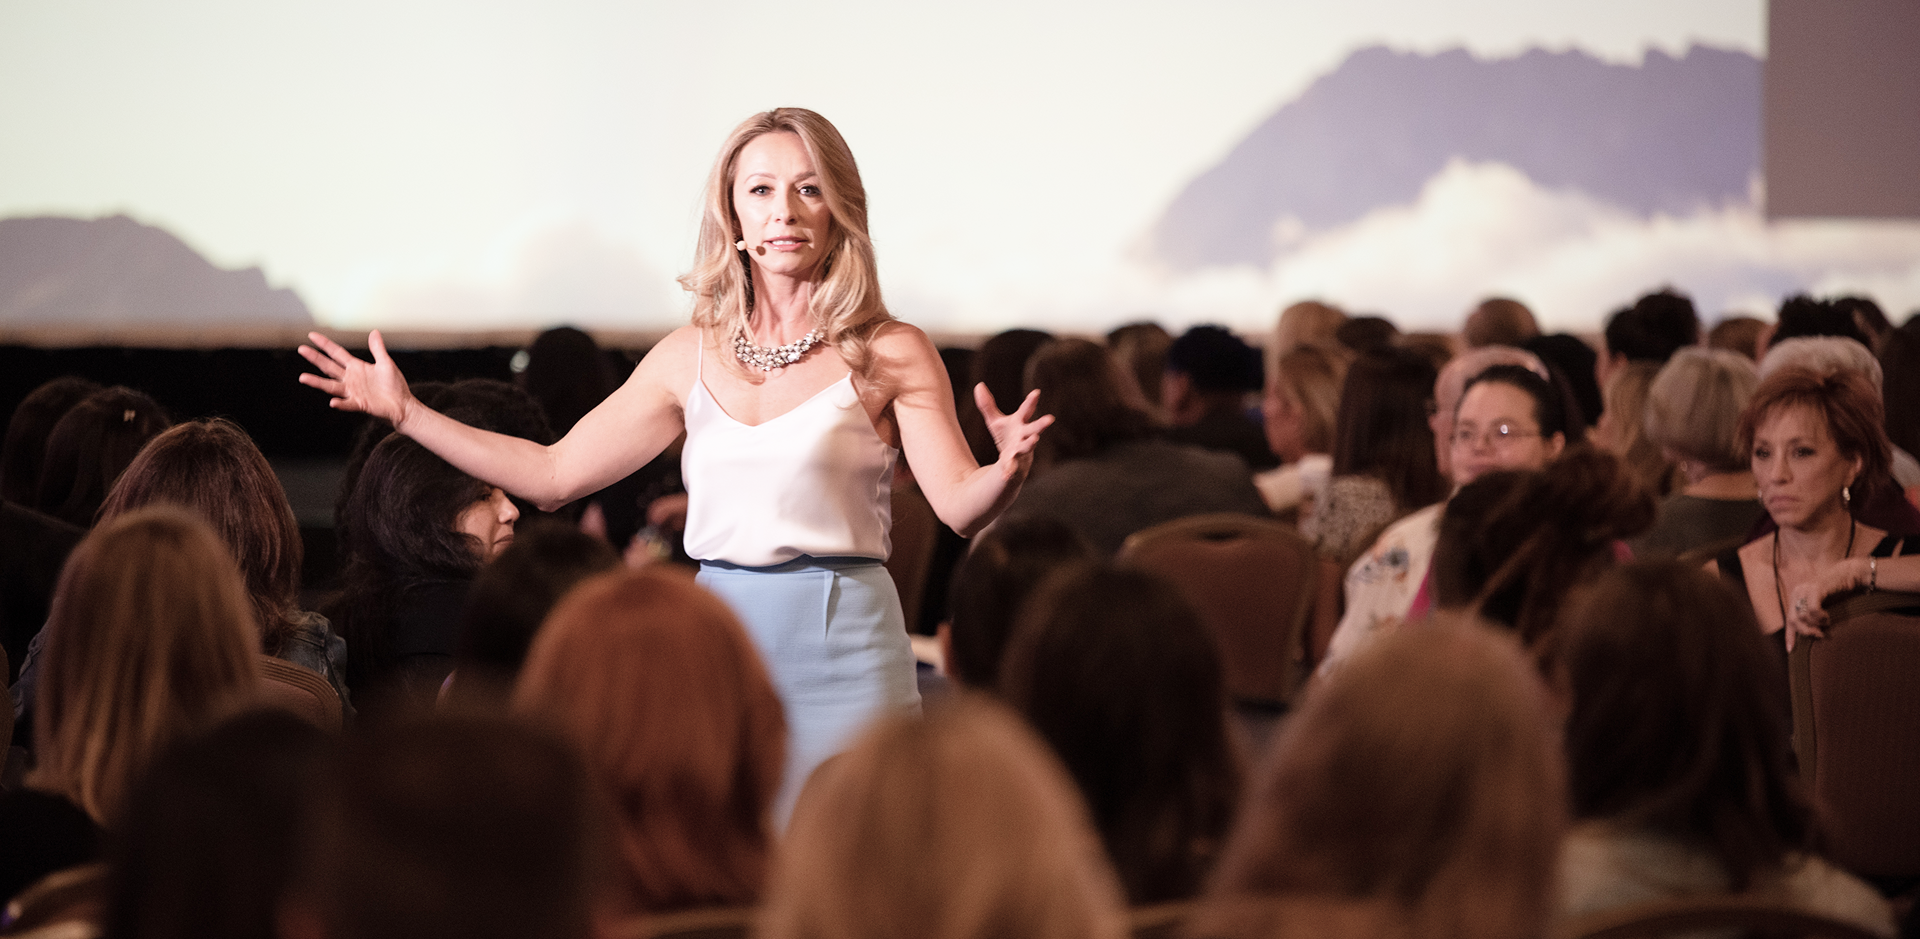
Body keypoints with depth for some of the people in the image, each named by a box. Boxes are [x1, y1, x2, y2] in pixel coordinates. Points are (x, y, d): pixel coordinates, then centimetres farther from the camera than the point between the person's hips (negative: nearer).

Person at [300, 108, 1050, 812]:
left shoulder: (889, 355, -1)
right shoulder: (691, 357, 10)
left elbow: (960, 507, -10)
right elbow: (554, 474, 14)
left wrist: (1009, 469, -33)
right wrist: (404, 411, 12)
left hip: (840, 652, -3)